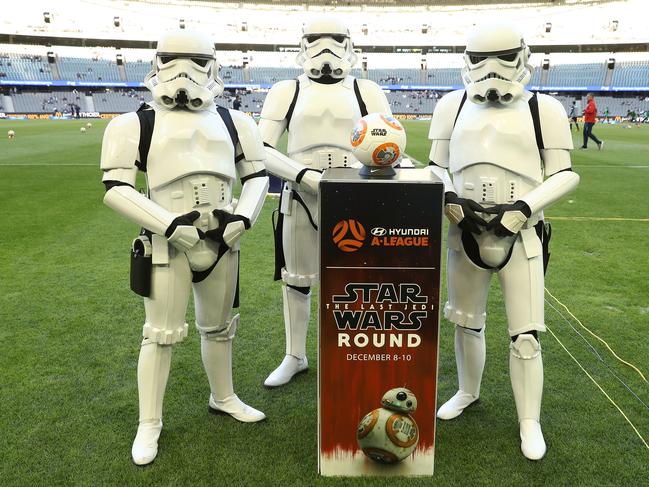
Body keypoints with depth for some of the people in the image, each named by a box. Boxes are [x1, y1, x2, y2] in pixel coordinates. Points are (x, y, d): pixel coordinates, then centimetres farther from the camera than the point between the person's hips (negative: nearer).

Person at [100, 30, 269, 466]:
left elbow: (257, 175, 11)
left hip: (222, 240, 4)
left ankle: (223, 398, 39)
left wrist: (243, 217, -6)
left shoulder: (232, 121, 5)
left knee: (219, 327, 17)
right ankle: (149, 425, 20)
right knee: (162, 333, 3)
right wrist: (171, 225, -18)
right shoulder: (137, 124, -5)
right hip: (169, 244, -3)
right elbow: (117, 188, -10)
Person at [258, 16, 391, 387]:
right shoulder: (287, 91, 4)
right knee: (297, 280, 12)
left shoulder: (367, 91, 6)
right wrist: (305, 175, -16)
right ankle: (295, 356, 32)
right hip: (300, 196, 1)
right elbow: (262, 150, -2)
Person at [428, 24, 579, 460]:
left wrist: (525, 206, -15)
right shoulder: (453, 106, 5)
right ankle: (468, 392, 41)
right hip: (466, 232, 3)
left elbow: (563, 174, 0)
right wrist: (447, 197, -8)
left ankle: (530, 422, 20)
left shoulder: (543, 109, -2)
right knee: (467, 323, 17)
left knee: (526, 336, 2)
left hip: (521, 235, -2)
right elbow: (436, 166, 11)